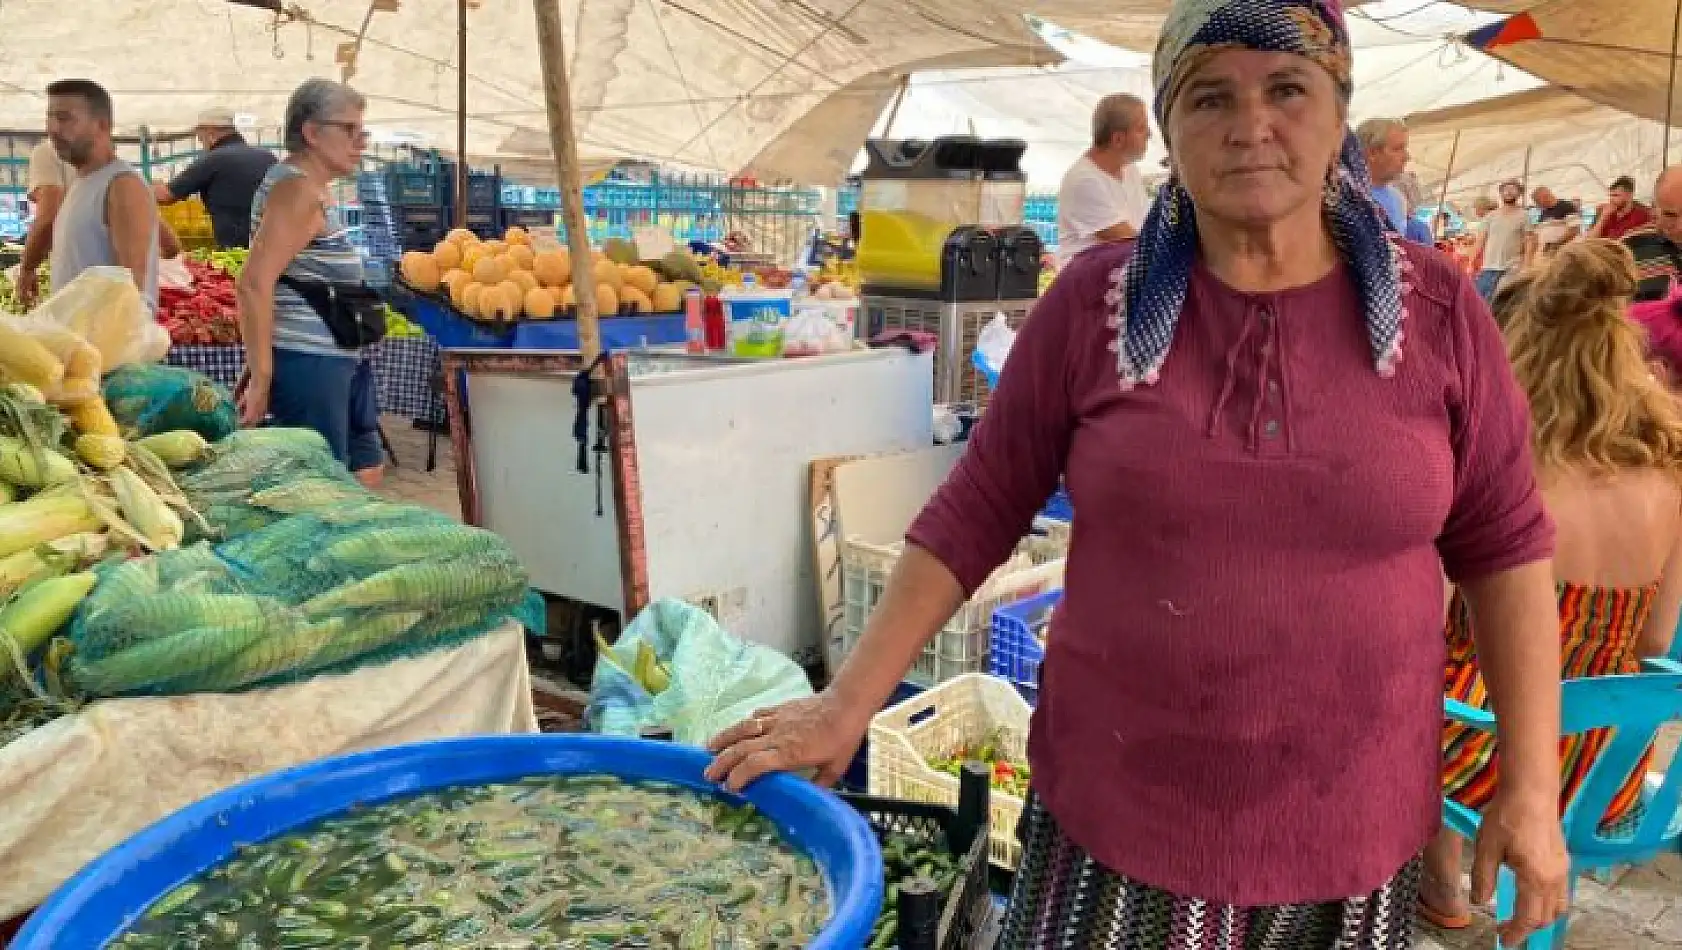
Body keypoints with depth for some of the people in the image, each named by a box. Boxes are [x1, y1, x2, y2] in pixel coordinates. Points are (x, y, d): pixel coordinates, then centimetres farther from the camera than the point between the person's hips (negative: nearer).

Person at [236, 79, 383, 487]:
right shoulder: (298, 189, -15)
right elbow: (253, 284, -22)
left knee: (365, 472, 15)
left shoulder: (311, 188, 16)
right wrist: (261, 376, -22)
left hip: (336, 361, 10)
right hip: (308, 364, -10)